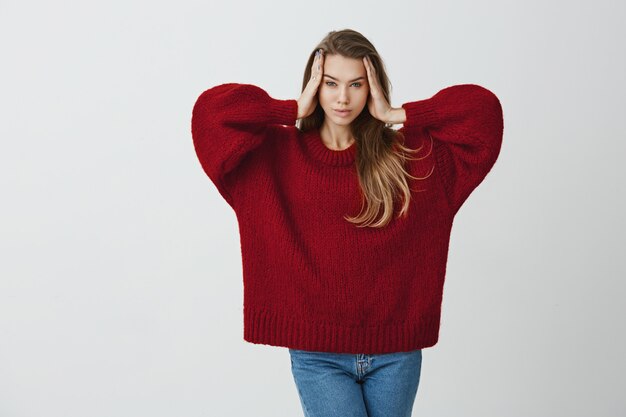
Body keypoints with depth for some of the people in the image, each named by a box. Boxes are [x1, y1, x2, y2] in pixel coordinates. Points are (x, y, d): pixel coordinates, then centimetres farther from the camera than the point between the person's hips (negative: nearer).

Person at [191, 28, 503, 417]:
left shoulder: (409, 153, 2)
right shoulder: (278, 155, 0)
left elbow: (483, 109, -4)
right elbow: (211, 109, -10)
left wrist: (396, 115, -5)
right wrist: (295, 110, -7)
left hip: (395, 352, 2)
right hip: (317, 353, -2)